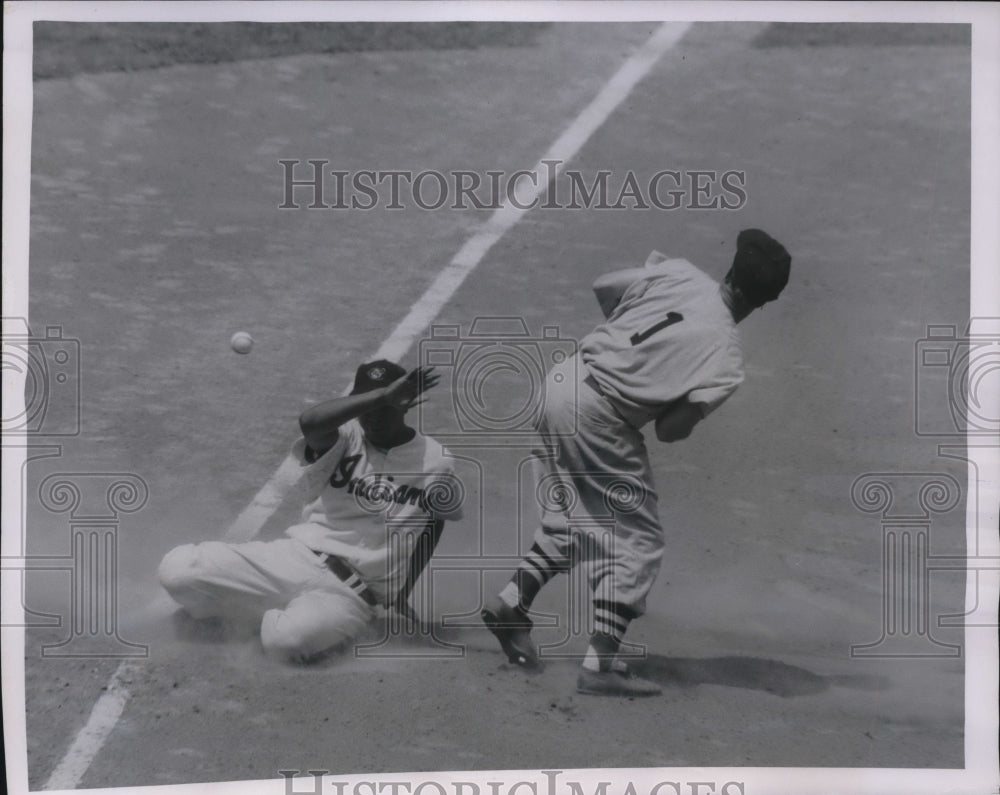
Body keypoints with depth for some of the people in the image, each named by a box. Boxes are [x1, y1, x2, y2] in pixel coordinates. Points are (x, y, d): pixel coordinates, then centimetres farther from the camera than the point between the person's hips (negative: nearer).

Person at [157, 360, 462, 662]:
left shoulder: (434, 462, 1)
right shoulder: (344, 438, 0)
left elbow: (433, 523, 16)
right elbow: (310, 421, -24)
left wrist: (403, 593, 10)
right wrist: (381, 395, -32)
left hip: (348, 592, -2)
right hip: (292, 558, 2)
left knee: (288, 638, -36)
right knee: (176, 569, -14)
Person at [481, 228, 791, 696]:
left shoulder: (678, 273, 0)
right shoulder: (726, 359, -13)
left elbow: (603, 288, 11)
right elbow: (671, 430, -11)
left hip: (561, 381, 7)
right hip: (599, 417, -7)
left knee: (572, 520, 27)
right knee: (638, 540, 4)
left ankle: (512, 604, 25)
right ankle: (600, 665, 0)